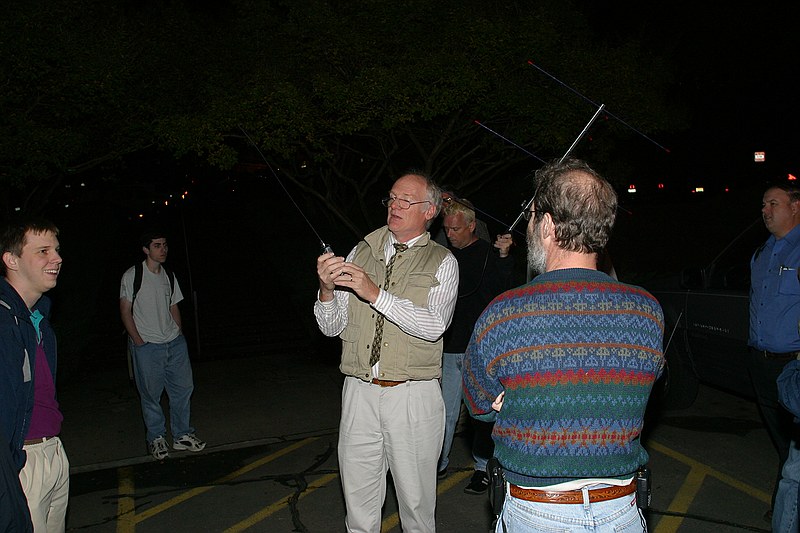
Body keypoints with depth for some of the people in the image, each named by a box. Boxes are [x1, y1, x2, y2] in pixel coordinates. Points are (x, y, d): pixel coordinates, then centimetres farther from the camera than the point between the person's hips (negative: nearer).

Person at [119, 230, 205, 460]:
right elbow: (125, 311, -5)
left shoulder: (169, 276, 11)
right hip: (146, 346, -5)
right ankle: (156, 438, 19)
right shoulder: (132, 276, -5)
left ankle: (182, 435, 21)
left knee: (183, 388, 7)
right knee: (150, 394, 2)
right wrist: (138, 340, -11)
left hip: (174, 342, 5)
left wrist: (179, 334, 8)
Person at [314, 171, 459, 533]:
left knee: (416, 499, 10)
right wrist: (327, 289, -14)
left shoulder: (442, 262, 1)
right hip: (360, 393, 3)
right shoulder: (361, 252, 8)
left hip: (413, 397, -2)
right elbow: (332, 327, 6)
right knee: (358, 500, 13)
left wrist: (375, 293, -23)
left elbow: (434, 325, -16)